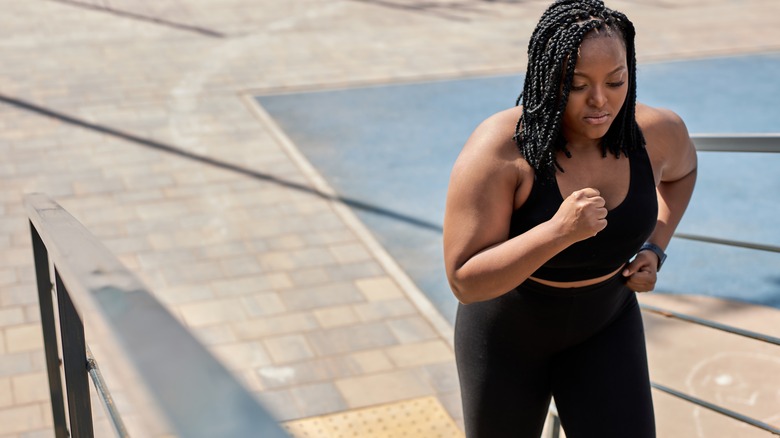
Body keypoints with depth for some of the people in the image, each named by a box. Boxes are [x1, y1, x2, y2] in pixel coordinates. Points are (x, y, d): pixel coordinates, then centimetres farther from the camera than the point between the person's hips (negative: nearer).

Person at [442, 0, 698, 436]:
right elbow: (465, 281, -31)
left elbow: (682, 168, 9)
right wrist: (559, 231, -42)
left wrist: (655, 249, -4)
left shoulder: (656, 132, -18)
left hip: (603, 326, 3)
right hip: (508, 331, -2)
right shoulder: (499, 150, -31)